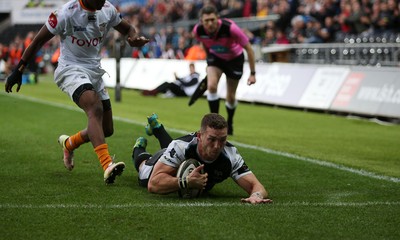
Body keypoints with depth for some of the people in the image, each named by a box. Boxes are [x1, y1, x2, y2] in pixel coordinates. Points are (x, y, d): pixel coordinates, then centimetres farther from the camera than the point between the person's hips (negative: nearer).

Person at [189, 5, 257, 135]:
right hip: (215, 56, 2)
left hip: (234, 58, -2)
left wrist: (252, 73, -22)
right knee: (211, 86, -23)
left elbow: (248, 48, -24)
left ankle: (229, 123, 36)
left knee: (231, 97, 6)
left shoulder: (230, 28, -37)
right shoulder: (198, 31, -26)